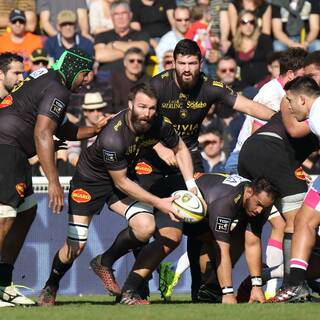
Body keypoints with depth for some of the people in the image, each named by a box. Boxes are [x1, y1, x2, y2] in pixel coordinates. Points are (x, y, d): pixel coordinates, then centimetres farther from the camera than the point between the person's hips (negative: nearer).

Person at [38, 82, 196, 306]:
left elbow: (180, 149, 2)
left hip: (125, 173, 5)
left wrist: (191, 185, -10)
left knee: (146, 227, -19)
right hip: (90, 179, -5)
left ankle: (104, 262, 8)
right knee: (75, 247, -7)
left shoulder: (159, 125, -20)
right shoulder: (112, 138, -37)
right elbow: (121, 183, -24)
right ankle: (51, 287, 24)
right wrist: (158, 203, -21)